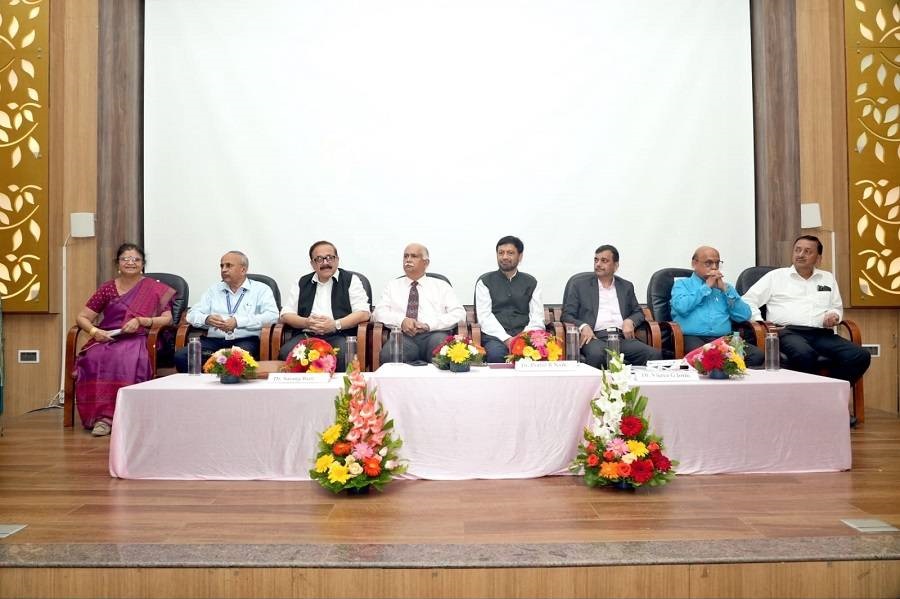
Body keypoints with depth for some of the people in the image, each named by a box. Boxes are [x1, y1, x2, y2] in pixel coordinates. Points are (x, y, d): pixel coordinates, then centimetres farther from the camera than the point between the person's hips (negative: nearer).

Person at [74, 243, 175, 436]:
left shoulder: (155, 289, 8)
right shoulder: (107, 288, 13)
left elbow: (167, 319, 0)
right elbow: (82, 317, 13)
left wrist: (140, 321, -14)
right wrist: (94, 330, -8)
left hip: (136, 340, -2)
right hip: (106, 339, 2)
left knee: (125, 360, -36)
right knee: (93, 359, -32)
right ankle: (102, 415, -27)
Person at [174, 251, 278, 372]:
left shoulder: (261, 289, 10)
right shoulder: (214, 289, 23)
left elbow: (272, 315, -6)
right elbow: (192, 314, 17)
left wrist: (238, 322, -15)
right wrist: (207, 319, -8)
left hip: (245, 340, -4)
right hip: (213, 340, 4)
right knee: (181, 356, -23)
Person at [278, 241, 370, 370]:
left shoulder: (350, 280, 11)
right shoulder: (302, 283, 21)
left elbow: (363, 313, 1)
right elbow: (286, 314, 16)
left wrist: (336, 324, -14)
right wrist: (306, 322, -6)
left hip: (339, 336, -2)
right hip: (307, 335, 2)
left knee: (343, 356, -36)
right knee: (285, 353, -29)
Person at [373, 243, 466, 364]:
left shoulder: (441, 285, 19)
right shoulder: (393, 286, 25)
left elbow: (459, 313, 6)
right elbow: (380, 312, 12)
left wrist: (429, 325, -9)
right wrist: (401, 321, -10)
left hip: (434, 334, 0)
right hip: (403, 336, 1)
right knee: (389, 353, -35)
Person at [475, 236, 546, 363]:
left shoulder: (531, 283, 18)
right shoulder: (485, 282, 12)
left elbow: (537, 318, 8)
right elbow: (485, 316, 0)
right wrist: (506, 339, -15)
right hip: (495, 337, -1)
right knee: (496, 353, -36)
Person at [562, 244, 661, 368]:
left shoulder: (626, 287, 23)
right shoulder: (579, 285, 14)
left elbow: (638, 312, 25)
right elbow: (567, 315, 9)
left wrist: (630, 321, 0)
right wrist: (583, 326, -12)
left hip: (622, 337, 3)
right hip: (595, 337, -3)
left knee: (655, 354, -25)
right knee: (596, 355, -39)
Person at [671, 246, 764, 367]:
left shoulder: (725, 287, 27)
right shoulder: (682, 284, 15)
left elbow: (745, 316, 13)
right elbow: (681, 307, -9)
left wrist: (725, 289, 7)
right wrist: (706, 287, 2)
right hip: (693, 338, -4)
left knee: (757, 355, -24)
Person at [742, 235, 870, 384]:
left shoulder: (828, 278, 27)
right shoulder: (775, 276, 14)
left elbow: (837, 307, 33)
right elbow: (748, 301, 10)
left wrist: (834, 315, 8)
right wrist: (759, 322, -6)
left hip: (822, 334, 5)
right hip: (788, 332, -4)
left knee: (860, 356, -23)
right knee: (805, 355, -39)